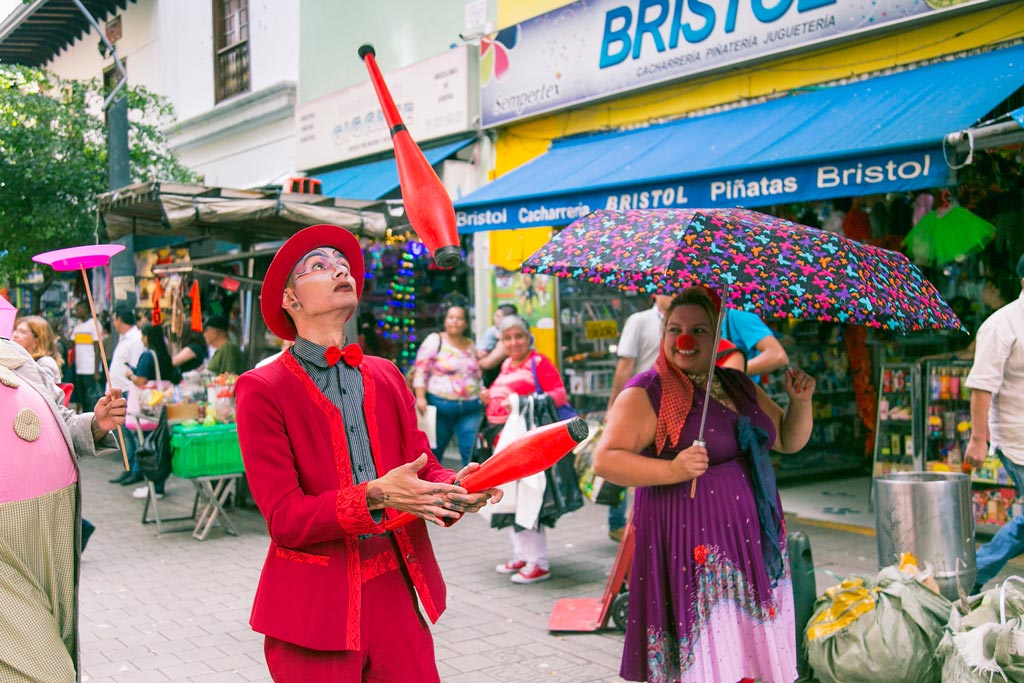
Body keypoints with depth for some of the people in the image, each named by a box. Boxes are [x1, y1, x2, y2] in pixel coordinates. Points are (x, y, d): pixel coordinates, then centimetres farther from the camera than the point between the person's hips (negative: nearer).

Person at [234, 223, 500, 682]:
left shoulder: (386, 376, 9)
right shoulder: (262, 389, -7)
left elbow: (422, 465, 7)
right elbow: (284, 517, -12)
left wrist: (454, 489, -16)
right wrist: (376, 496, -26)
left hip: (395, 592, 4)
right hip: (315, 608, -4)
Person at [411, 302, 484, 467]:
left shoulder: (470, 345, 13)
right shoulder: (434, 341, -3)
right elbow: (421, 370, -8)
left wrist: (482, 395, 15)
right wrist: (420, 397, -16)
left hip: (470, 408, 4)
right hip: (440, 405, -4)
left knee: (472, 452, -3)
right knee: (434, 449, 8)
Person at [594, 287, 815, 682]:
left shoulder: (739, 386, 13)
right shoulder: (647, 393, -7)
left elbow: (788, 440, 22)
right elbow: (605, 459, -15)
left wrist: (800, 401, 3)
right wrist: (672, 470, -26)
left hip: (752, 540, 7)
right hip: (689, 541, -6)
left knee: (747, 648, 10)